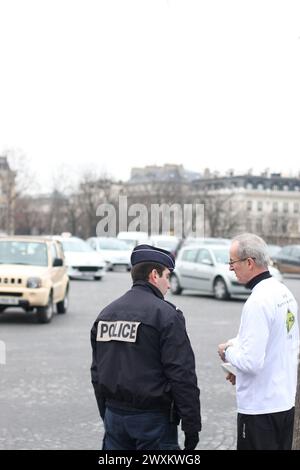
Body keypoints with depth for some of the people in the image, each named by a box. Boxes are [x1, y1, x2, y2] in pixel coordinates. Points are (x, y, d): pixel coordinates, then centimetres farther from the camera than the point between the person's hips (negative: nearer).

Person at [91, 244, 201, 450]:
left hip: (114, 415, 6)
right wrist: (192, 426, -10)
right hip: (153, 418, -6)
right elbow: (182, 376, -15)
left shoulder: (106, 313, 9)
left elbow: (97, 372, 14)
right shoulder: (166, 314, -12)